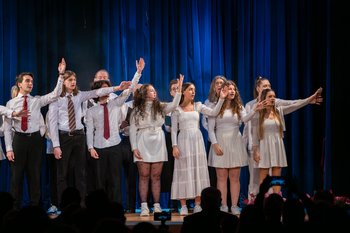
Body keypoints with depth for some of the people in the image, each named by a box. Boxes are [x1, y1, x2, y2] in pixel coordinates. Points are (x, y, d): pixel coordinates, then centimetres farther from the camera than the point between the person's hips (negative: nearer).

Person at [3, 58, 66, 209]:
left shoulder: (38, 101, 6)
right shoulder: (11, 103, 2)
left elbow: (55, 94, -7)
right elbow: (7, 128, 1)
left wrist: (61, 75, -16)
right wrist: (9, 148, -7)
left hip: (35, 139, 1)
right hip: (19, 140, -1)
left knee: (34, 175, 7)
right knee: (17, 176, 3)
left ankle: (34, 207, 15)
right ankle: (15, 209, 10)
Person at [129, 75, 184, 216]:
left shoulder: (160, 107, 9)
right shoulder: (137, 110, 4)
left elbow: (174, 105, -8)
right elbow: (132, 130, 2)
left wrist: (179, 89, -18)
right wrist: (134, 147, -6)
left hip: (158, 144, 2)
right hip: (143, 144, -2)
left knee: (156, 176, 3)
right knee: (144, 176, -2)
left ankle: (157, 205, 6)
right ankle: (144, 206, -1)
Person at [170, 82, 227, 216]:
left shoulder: (198, 106, 10)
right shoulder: (177, 109, 2)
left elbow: (213, 113, -3)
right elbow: (174, 129, 0)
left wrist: (221, 99, -13)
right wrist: (174, 146, -9)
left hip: (197, 140, 3)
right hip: (183, 141, -3)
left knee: (198, 171, 2)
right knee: (184, 172, -3)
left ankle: (197, 205, 6)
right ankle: (183, 206, 0)